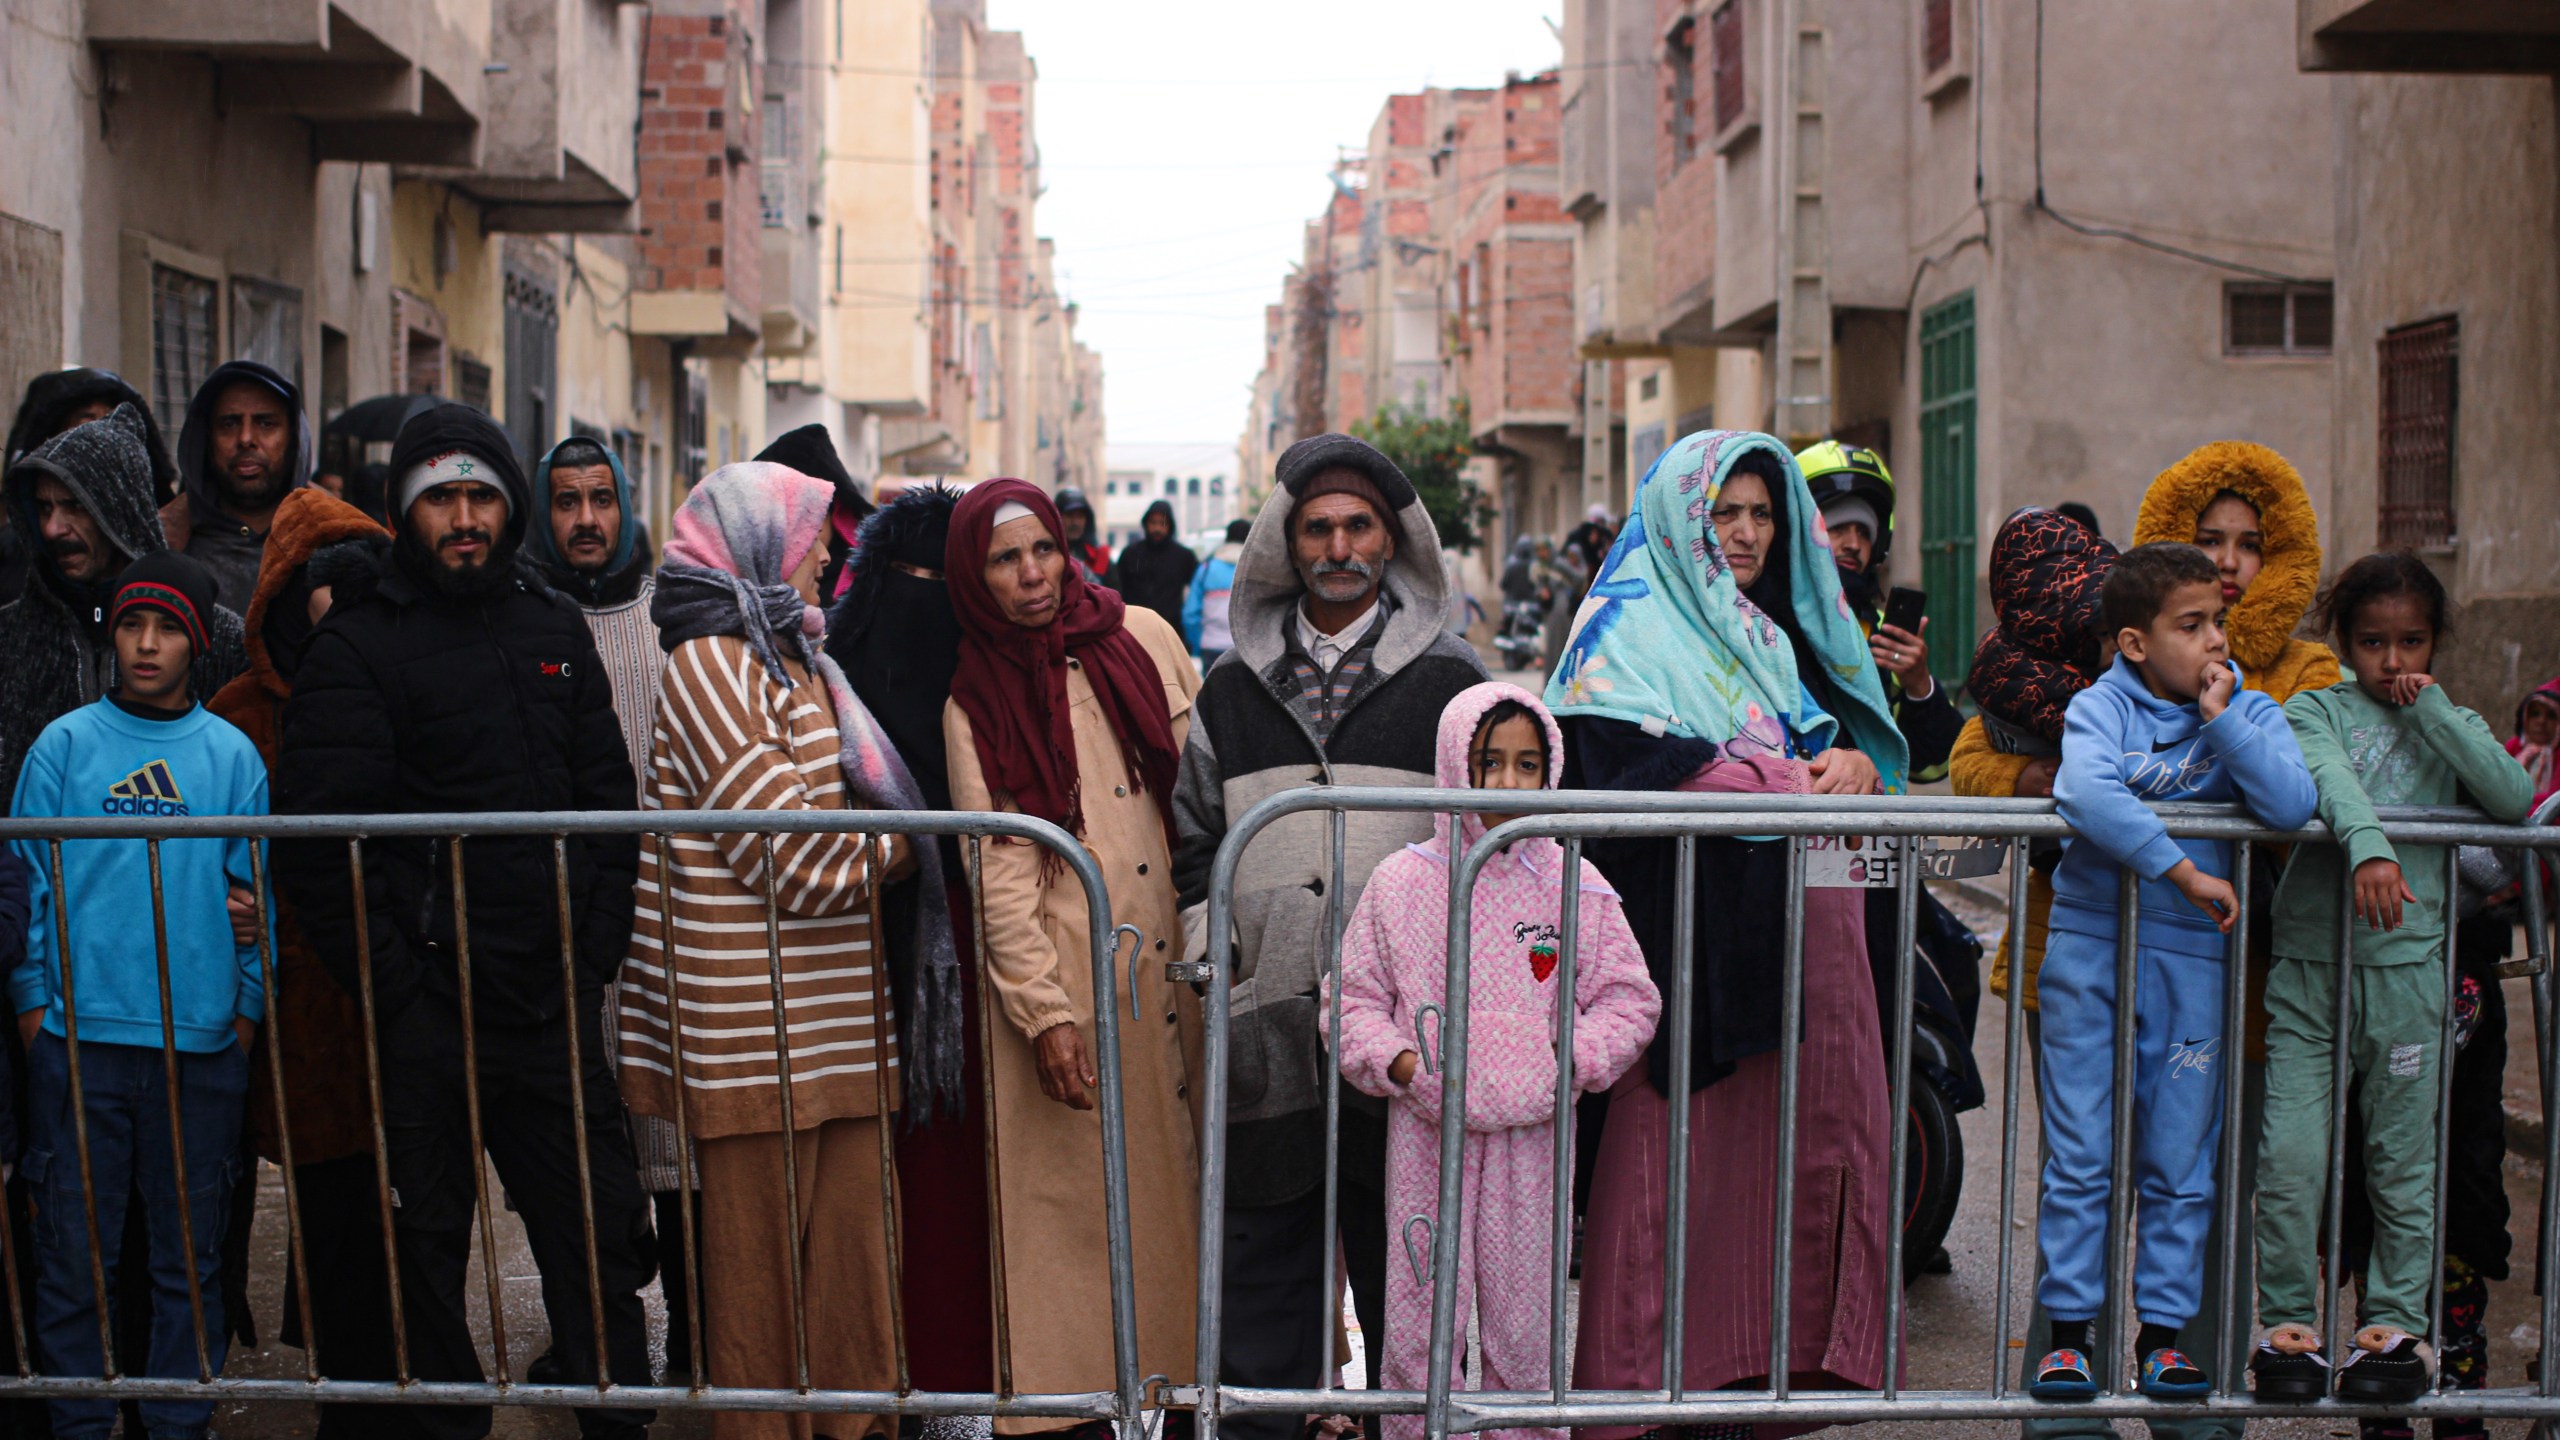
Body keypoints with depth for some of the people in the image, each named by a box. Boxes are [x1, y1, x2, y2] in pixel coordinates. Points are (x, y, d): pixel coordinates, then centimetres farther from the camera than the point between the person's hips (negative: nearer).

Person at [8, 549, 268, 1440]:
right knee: (75, 1251, 2)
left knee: (191, 1255, 6)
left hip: (202, 1043, 1)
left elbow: (258, 893, 9)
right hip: (80, 1038, -1)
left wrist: (248, 1012, 4)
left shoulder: (234, 757, 7)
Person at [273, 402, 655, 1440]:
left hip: (555, 1000, 4)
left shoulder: (555, 630, 13)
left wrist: (593, 954, 5)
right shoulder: (358, 645, -3)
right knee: (426, 1244, 5)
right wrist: (391, 983, -12)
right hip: (428, 1004, -4)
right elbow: (316, 839, -9)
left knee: (598, 1233, 6)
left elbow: (607, 801, 15)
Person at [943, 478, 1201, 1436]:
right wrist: (1044, 1013, -12)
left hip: (1174, 953, 3)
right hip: (1065, 967, -2)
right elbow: (999, 872, -4)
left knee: (1178, 1168, 5)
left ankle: (1179, 1361, 15)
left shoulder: (1141, 637, 6)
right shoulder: (975, 702, 1)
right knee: (1074, 1186, -1)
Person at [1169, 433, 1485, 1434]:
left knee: (1402, 1260, 4)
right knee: (1264, 1247, 7)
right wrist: (1206, 941, 8)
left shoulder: (1449, 679, 4)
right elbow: (1195, 835, 19)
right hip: (1267, 1020, 2)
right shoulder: (1234, 687, 12)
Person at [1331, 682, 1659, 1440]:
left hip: (1532, 1132, 0)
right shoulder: (1401, 883, 1)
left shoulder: (1575, 888, 2)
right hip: (1428, 1129, 0)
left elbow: (1628, 999, 7)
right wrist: (1397, 1061, -10)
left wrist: (1574, 1057, -9)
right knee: (1420, 1322, 2)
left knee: (1520, 1321, 6)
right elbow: (1356, 999, 7)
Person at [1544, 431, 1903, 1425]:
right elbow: (1633, 770, -15)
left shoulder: (1781, 633, 22)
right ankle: (1649, 1382, -3)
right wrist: (1799, 781, -14)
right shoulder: (1630, 632, 0)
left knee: (1808, 1144, 1)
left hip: (1803, 930, 7)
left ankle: (1780, 1363, 5)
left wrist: (1857, 765, -5)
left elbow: (1860, 737, 20)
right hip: (1694, 926, -7)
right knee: (1678, 1153, -8)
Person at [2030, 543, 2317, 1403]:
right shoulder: (2100, 708, -3)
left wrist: (2219, 718, -15)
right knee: (2078, 1156, 2)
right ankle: (2069, 1329, 11)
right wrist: (2185, 871, -26)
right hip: (2089, 945, -2)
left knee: (2180, 1163, 6)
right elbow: (2086, 792, -25)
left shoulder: (2250, 714, 4)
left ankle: (2163, 1330, 17)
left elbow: (2291, 806, -14)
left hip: (2191, 955, 2)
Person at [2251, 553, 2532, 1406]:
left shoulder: (2449, 727, 13)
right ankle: (2288, 1323, 7)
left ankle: (2398, 1325, 18)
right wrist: (2367, 845, -36)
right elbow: (2325, 774, -17)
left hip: (2407, 967, 2)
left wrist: (2430, 710, -6)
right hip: (2308, 964, -2)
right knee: (2289, 1159, -6)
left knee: (2404, 1161, 6)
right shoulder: (2316, 709, 5)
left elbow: (2514, 799, -6)